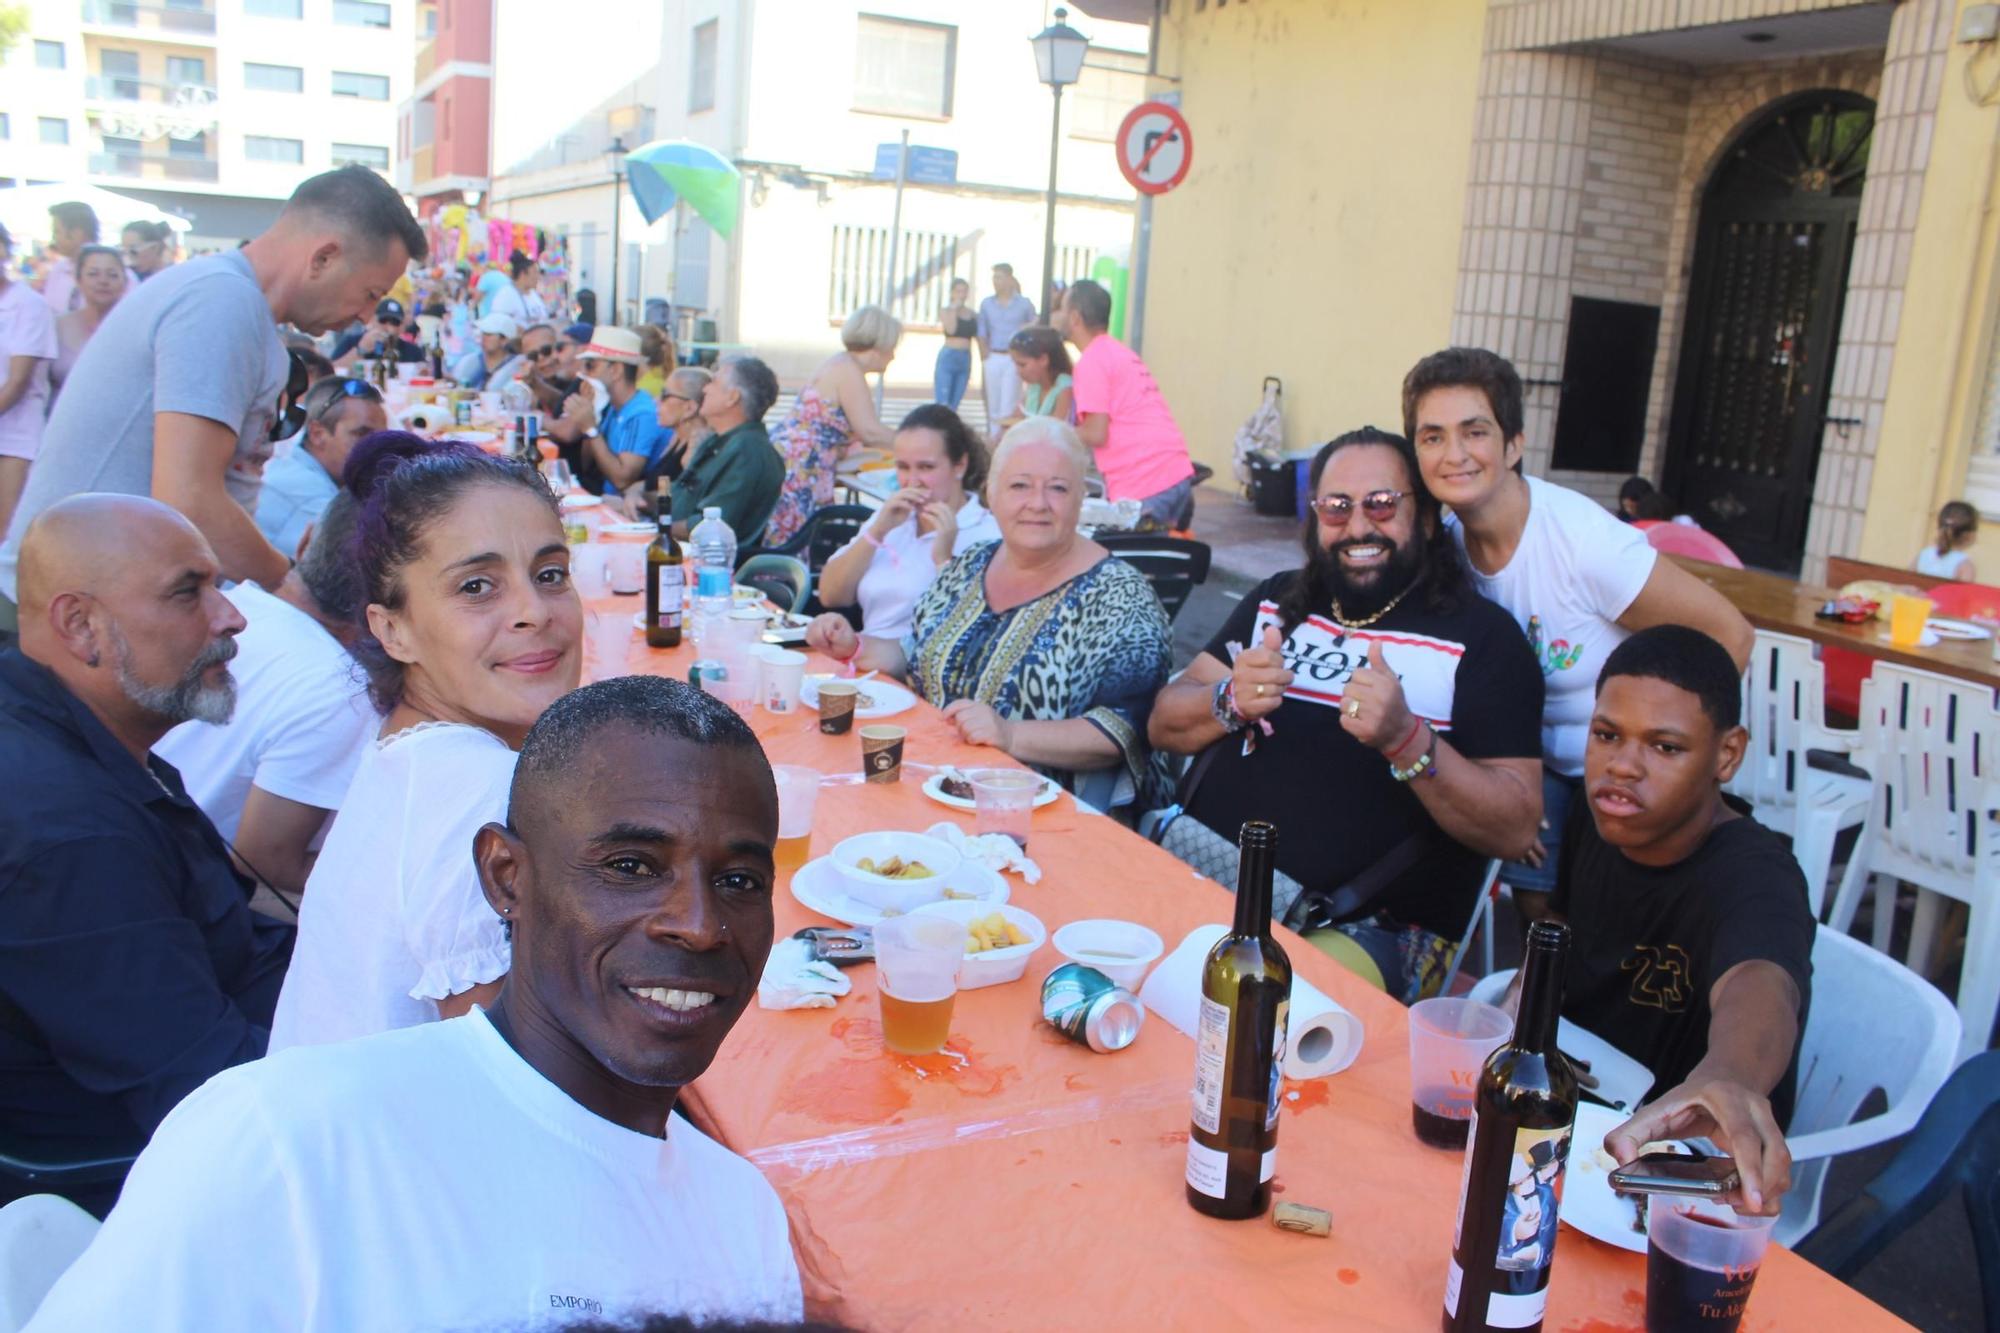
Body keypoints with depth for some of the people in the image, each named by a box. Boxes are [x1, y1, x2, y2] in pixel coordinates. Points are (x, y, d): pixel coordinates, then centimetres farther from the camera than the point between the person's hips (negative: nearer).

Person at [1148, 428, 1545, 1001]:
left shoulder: (1481, 633, 2)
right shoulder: (1277, 600, 17)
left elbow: (1515, 829, -6)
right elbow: (1165, 726, 13)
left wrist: (1406, 740, -23)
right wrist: (1229, 701, -10)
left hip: (1362, 926, -4)